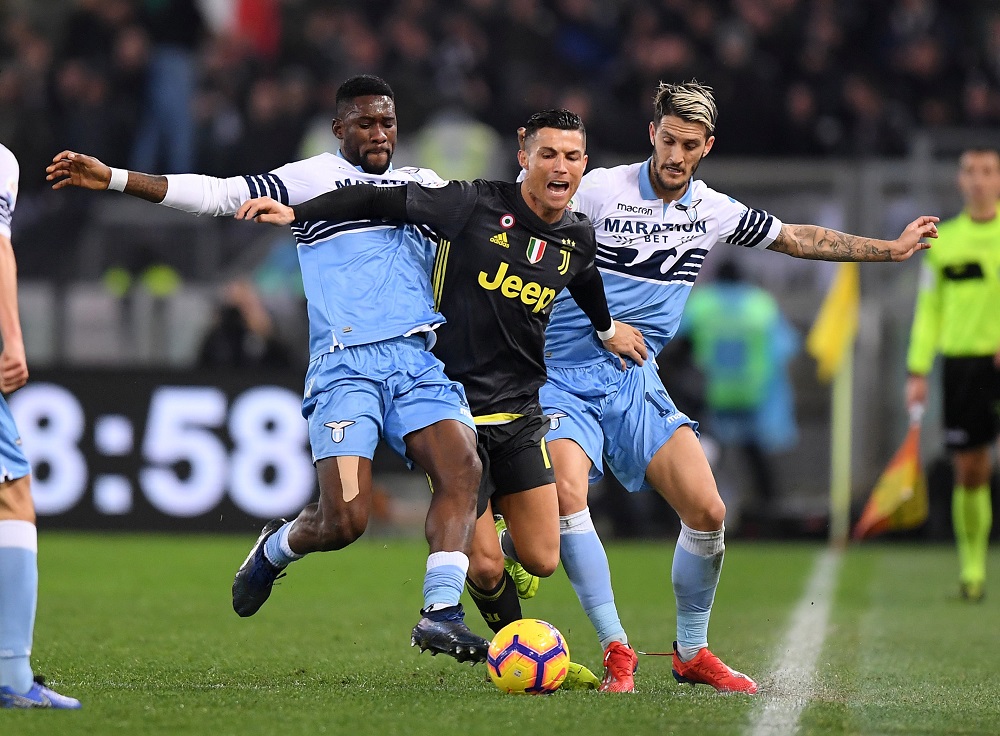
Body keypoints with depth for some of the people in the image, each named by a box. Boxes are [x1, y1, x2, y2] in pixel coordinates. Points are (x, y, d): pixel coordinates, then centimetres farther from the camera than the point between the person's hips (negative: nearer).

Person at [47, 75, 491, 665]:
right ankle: (275, 550, 20)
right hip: (344, 366, -4)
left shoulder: (425, 185, 22)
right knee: (344, 520, -15)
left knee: (464, 466, -23)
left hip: (420, 359, 4)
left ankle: (441, 614, -23)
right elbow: (217, 195, 2)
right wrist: (113, 179, -5)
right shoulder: (313, 178, 7)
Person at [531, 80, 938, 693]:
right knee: (566, 494, -27)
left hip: (636, 380, 4)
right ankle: (617, 651, -18)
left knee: (707, 512, -7)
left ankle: (692, 652, 13)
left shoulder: (714, 211, 7)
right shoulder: (600, 190, -9)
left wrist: (893, 248, 21)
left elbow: (796, 238, 20)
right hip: (564, 375, -4)